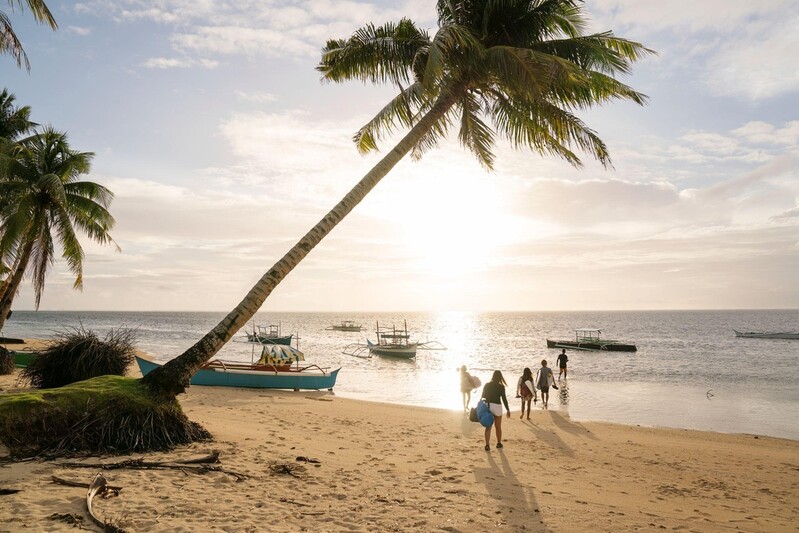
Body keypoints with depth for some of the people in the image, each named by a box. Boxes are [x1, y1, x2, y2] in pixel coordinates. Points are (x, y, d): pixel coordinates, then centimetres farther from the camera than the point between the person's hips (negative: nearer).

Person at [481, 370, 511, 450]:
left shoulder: (487, 385, 2)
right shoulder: (501, 387, -6)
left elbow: (483, 397, 3)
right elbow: (504, 399, -7)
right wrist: (508, 410, 0)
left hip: (487, 407, 2)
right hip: (497, 407, -2)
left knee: (488, 427, 5)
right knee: (498, 427, 16)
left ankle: (487, 445, -6)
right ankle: (499, 443, 29)